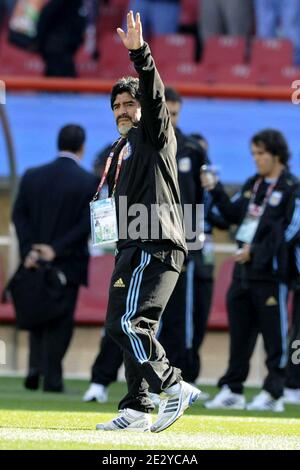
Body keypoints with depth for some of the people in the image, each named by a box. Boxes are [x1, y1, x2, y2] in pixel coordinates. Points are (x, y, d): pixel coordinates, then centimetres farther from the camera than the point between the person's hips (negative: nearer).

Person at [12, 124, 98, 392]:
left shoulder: (32, 177, 3)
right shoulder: (89, 182, -8)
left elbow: (19, 215, -2)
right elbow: (86, 223, -14)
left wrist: (29, 250, -7)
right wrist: (57, 249, -14)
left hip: (36, 260, 3)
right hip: (68, 264, -3)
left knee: (39, 317, 18)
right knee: (60, 321, 2)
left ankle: (36, 366, 5)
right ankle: (52, 378, -1)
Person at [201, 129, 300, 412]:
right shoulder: (252, 185, 16)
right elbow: (233, 214, 16)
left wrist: (255, 251, -15)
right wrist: (215, 191, 4)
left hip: (271, 273, -7)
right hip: (244, 270, 7)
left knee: (274, 335, -1)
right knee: (239, 333, 10)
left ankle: (273, 394, 3)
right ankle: (232, 390, 15)